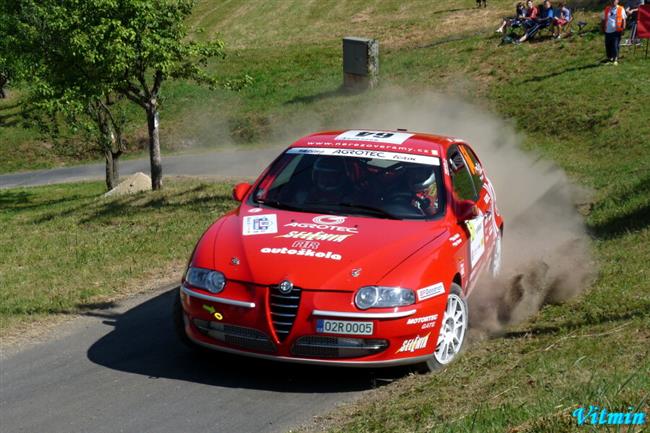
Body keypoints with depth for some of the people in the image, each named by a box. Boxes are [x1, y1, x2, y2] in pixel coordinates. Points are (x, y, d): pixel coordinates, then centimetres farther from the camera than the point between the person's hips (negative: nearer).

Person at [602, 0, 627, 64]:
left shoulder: (621, 9, 3)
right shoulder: (607, 9, 13)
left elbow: (623, 20, 4)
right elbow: (604, 20, 19)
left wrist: (623, 28, -4)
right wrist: (603, 28, 12)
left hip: (616, 31, -4)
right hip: (608, 31, 4)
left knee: (616, 46, -8)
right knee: (608, 46, 8)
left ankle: (615, 59, -3)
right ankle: (609, 58, 23)